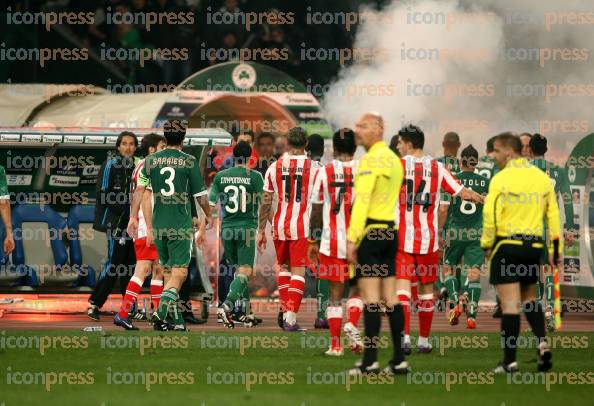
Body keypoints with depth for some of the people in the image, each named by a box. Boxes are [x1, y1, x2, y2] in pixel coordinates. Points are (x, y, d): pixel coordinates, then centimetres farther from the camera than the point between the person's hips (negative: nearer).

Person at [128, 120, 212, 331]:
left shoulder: (151, 160, 4)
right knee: (179, 273, -3)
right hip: (181, 225, -4)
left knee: (169, 272, 14)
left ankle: (177, 321, 17)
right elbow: (200, 195, 0)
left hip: (159, 226, 4)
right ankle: (161, 313, -21)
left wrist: (134, 217, 9)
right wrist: (208, 215, 17)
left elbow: (140, 190, 2)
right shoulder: (189, 161, -5)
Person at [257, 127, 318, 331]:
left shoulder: (275, 167, 3)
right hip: (302, 226, -3)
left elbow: (266, 201, 4)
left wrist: (261, 230, 11)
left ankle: (284, 309, 20)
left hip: (280, 224, 3)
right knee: (298, 271, -1)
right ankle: (291, 317, -9)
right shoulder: (313, 168, -3)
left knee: (284, 267, 22)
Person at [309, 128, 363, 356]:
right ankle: (352, 324, -10)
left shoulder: (324, 173, -1)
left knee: (335, 294, 6)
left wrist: (313, 242, 12)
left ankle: (335, 344, 3)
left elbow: (316, 211, 3)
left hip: (331, 242, 0)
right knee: (357, 289, 16)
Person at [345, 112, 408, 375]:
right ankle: (399, 360, 8)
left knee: (370, 295, -9)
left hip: (371, 231, -8)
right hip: (391, 230, 8)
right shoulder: (394, 159, 16)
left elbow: (361, 201, -17)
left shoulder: (371, 160, -11)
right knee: (390, 297, 8)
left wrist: (352, 238, -18)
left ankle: (370, 361, -11)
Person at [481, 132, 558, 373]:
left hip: (507, 244, -5)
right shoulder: (542, 178, 8)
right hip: (534, 245, 6)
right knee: (529, 298, 20)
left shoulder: (501, 179, -9)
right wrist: (555, 249, 14)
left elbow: (491, 214, -15)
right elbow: (553, 214, 9)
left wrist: (487, 244, -3)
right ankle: (542, 344, 1)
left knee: (510, 303, -5)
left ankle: (509, 360, -4)